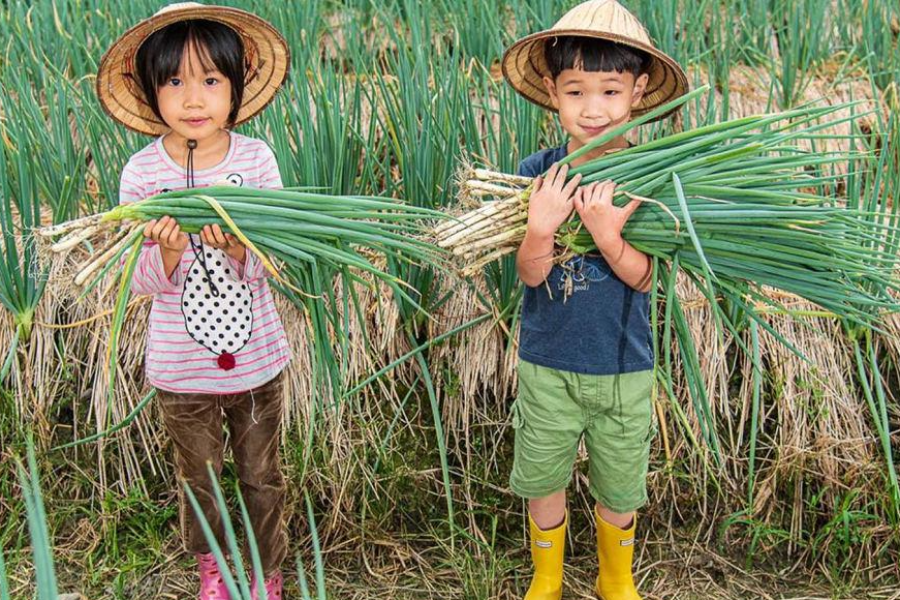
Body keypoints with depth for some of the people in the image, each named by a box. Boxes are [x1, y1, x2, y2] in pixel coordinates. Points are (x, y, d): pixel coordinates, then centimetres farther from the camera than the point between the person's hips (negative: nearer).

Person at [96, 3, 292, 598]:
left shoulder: (256, 158, -12)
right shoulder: (142, 173, -13)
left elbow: (267, 268, -11)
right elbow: (144, 283, -11)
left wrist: (235, 246, -33)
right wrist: (166, 250, -32)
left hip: (256, 358, 0)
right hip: (181, 368, 0)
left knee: (263, 477, 17)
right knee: (198, 481, 21)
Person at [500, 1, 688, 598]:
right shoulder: (537, 173, -10)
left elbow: (642, 277, -13)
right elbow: (530, 274, -12)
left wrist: (607, 234, -31)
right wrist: (540, 227, -32)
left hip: (624, 369, 0)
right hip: (547, 363, 1)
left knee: (619, 490, 17)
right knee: (544, 482, 17)